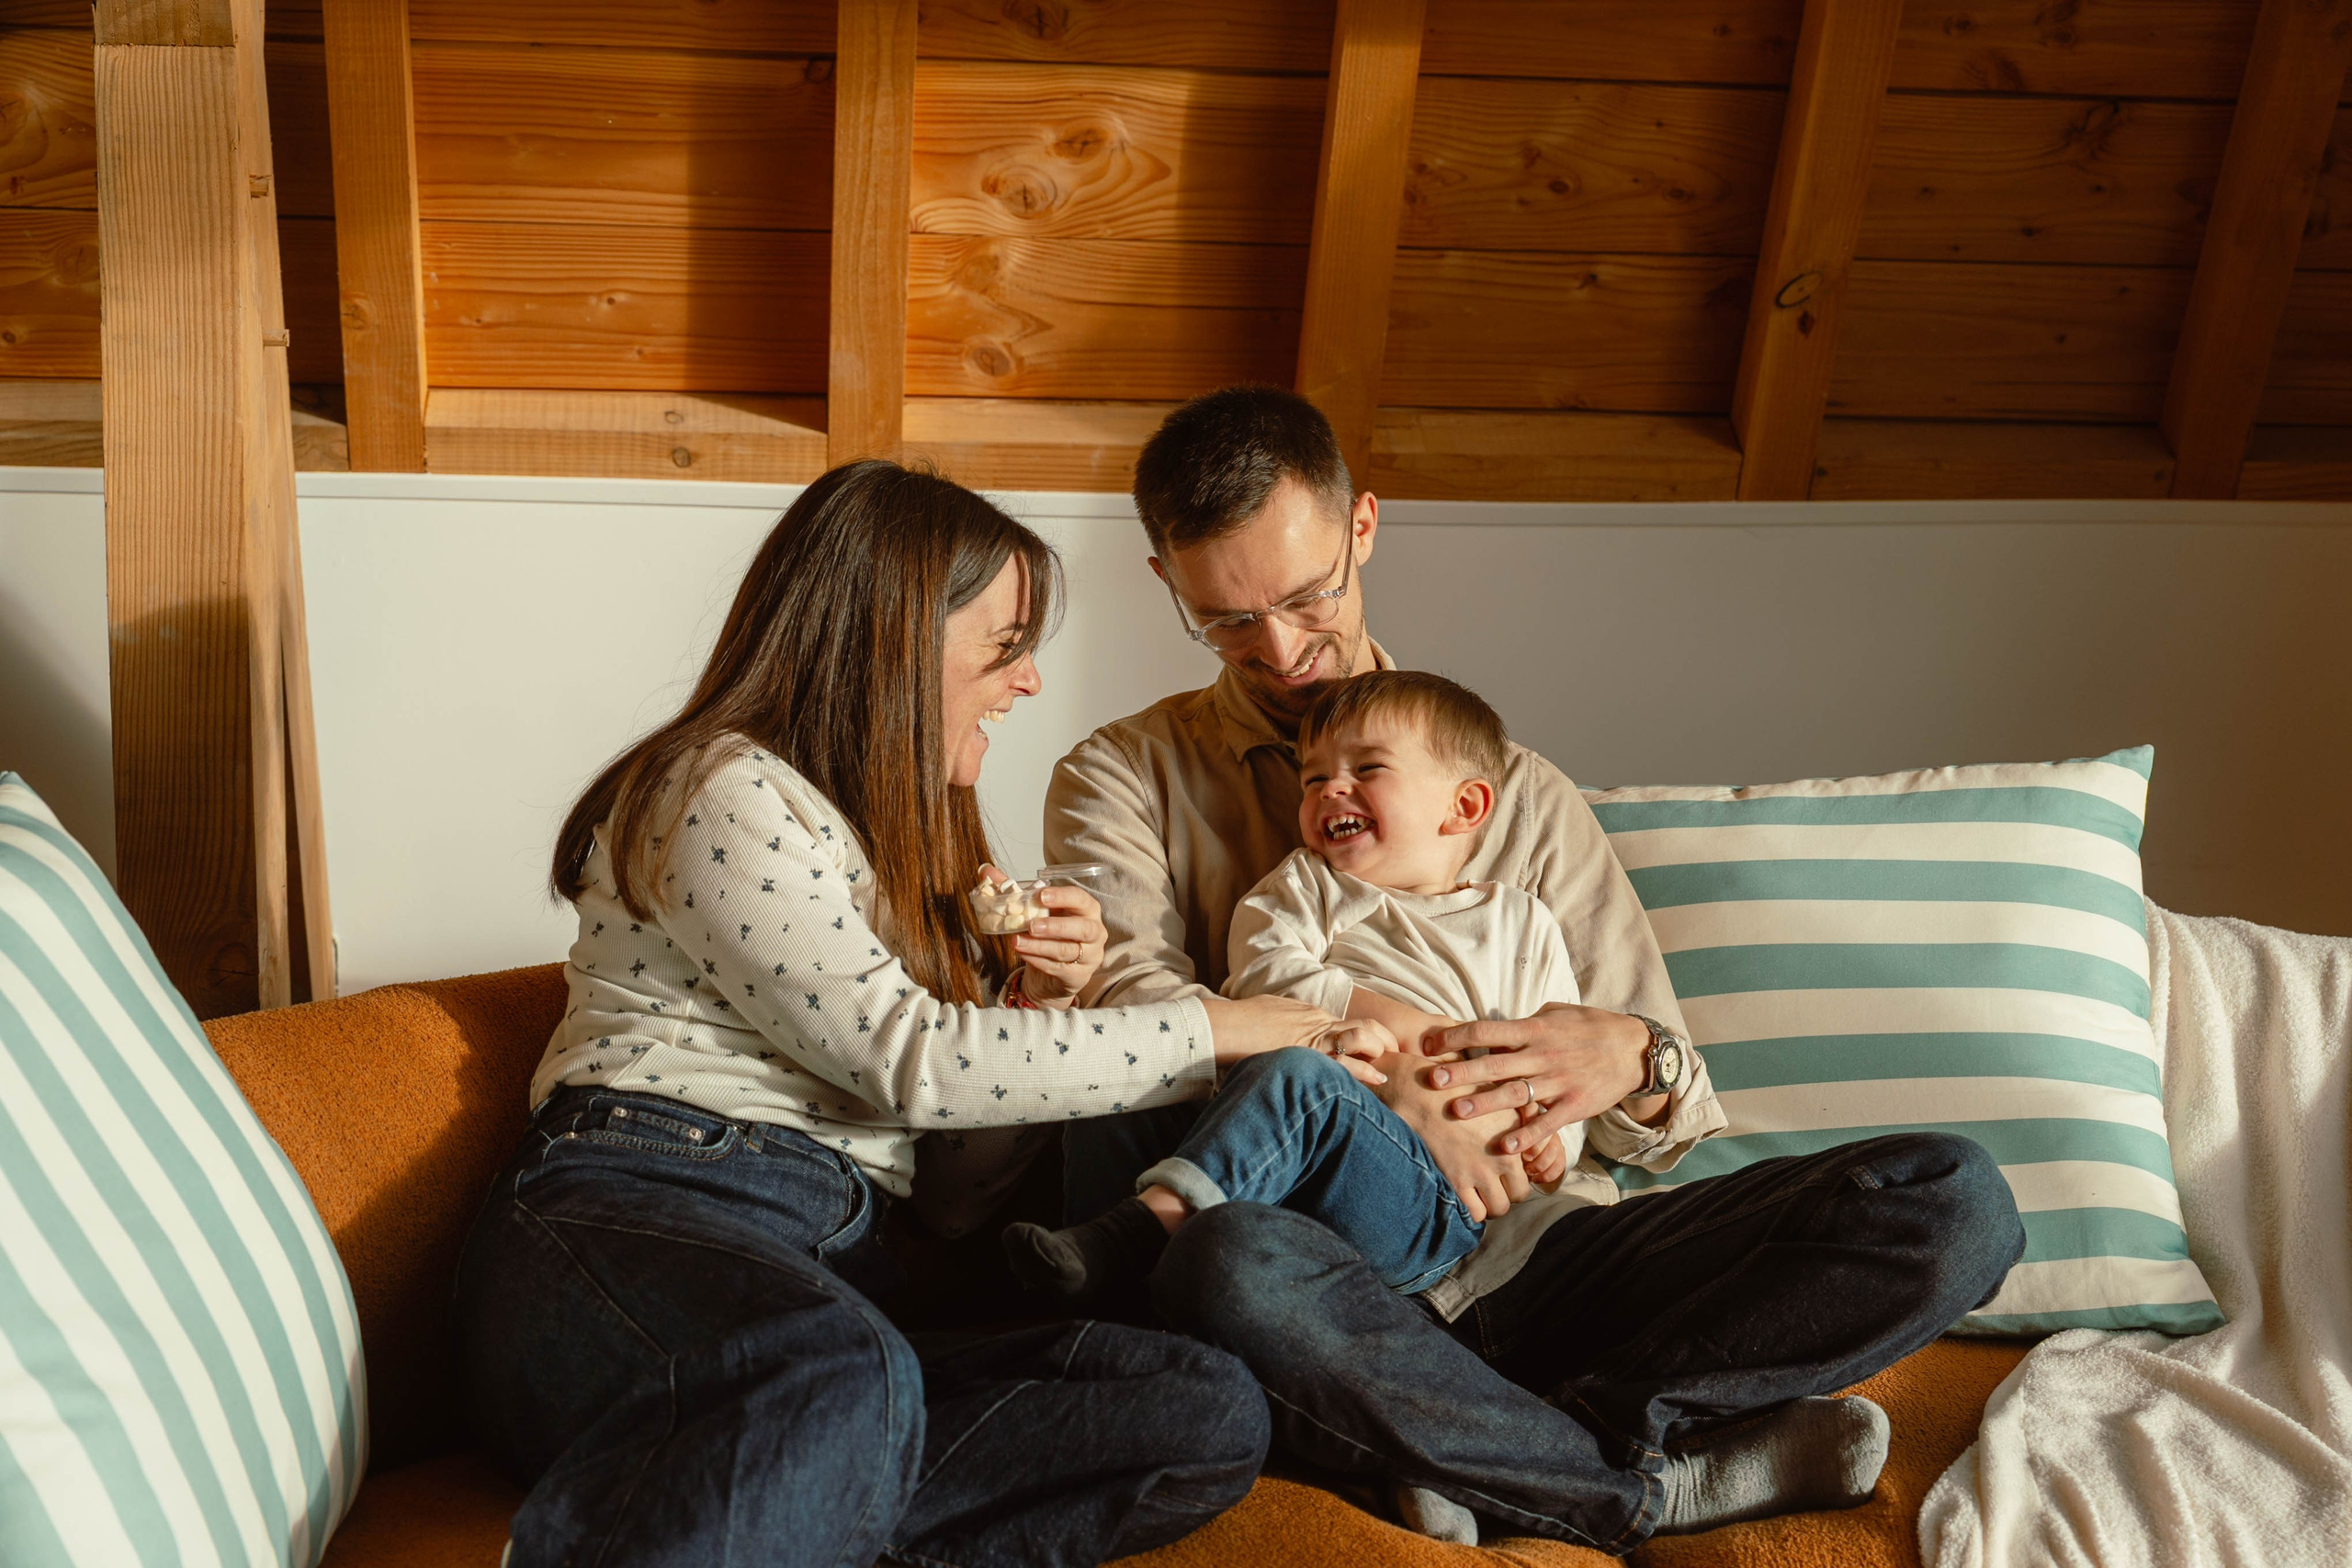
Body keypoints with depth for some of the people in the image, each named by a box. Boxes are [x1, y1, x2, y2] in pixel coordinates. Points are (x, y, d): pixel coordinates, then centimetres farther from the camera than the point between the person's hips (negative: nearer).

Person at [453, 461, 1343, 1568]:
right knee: (845, 1384, -44)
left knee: (1211, 1411, -19)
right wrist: (1205, 1031, -2)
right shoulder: (725, 791, 0)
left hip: (836, 1266, 8)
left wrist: (1033, 991, 10)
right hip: (641, 1208, -8)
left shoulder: (894, 831, 27)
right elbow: (908, 1060, -8)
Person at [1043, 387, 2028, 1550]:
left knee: (1953, 1200, -15)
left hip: (1522, 1250, 3)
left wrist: (1630, 1061, -9)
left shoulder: (1523, 797, 19)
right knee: (1229, 1267, -40)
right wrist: (1386, 1095, -20)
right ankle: (1662, 1482, -17)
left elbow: (1676, 1125, 15)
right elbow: (1137, 1013, -8)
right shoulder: (1122, 779, 13)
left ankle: (1491, 1464, -23)